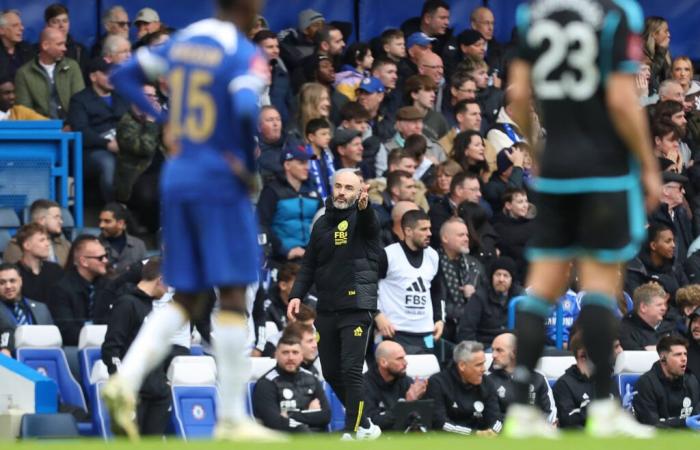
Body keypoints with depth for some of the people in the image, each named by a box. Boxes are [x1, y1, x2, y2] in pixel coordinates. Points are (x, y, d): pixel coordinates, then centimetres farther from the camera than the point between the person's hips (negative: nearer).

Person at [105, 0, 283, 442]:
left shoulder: (182, 41, 10)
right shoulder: (245, 56, -13)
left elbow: (125, 75, 18)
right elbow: (247, 111, -29)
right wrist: (253, 168, -14)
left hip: (177, 178, 7)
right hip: (221, 183, -7)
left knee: (186, 302, 11)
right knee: (233, 295, -2)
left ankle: (127, 379, -10)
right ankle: (231, 417, -2)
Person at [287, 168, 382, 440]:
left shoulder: (361, 219, -3)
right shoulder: (322, 224, 14)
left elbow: (369, 224, -29)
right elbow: (309, 265, 17)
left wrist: (364, 207, -52)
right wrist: (296, 295, 2)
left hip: (356, 308, -6)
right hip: (326, 310, 6)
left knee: (351, 371, -12)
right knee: (331, 373, 9)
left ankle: (352, 432, -9)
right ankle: (364, 425, 22)